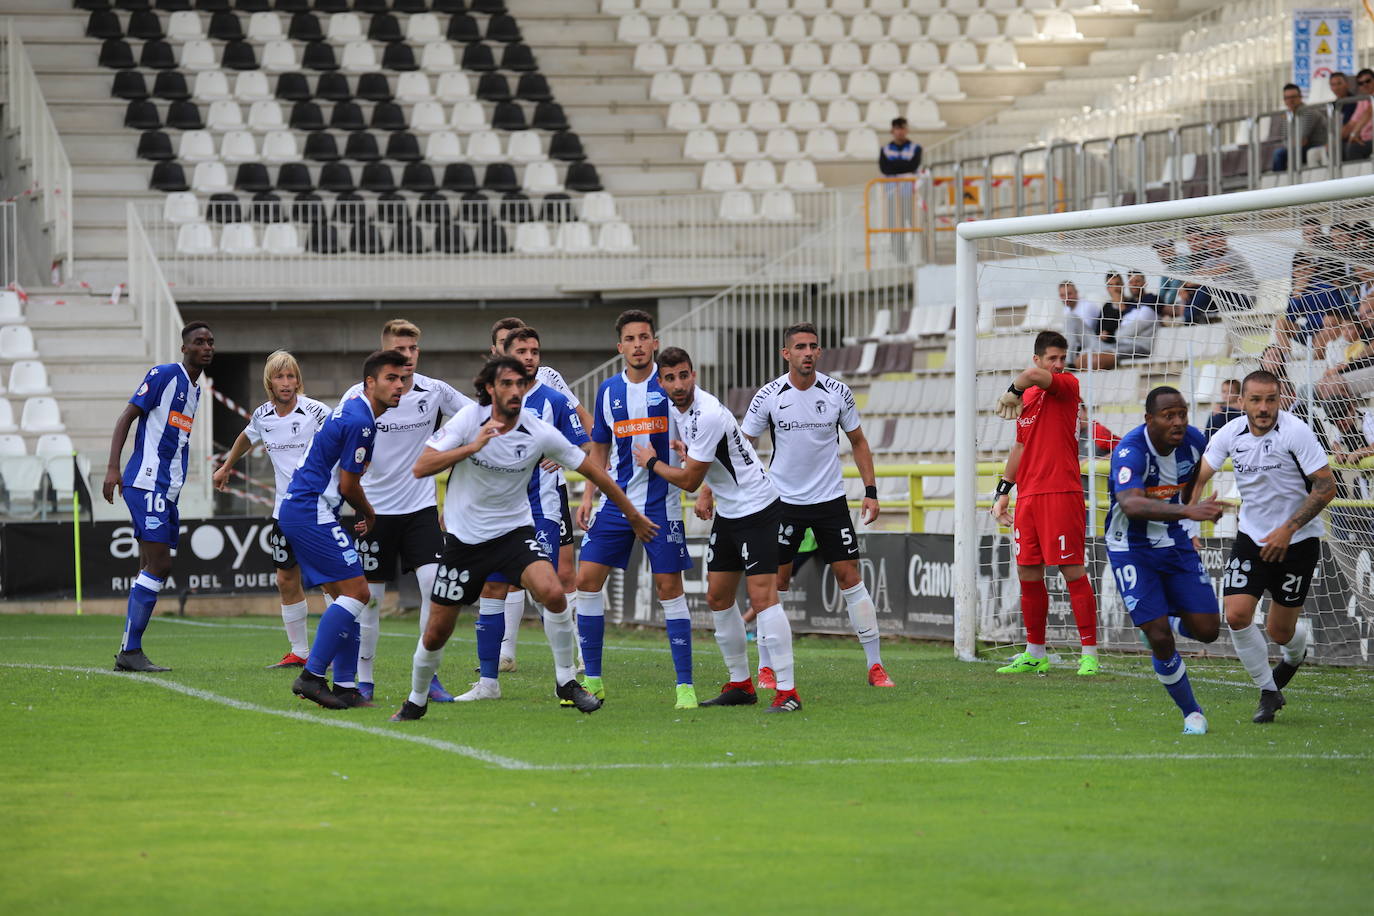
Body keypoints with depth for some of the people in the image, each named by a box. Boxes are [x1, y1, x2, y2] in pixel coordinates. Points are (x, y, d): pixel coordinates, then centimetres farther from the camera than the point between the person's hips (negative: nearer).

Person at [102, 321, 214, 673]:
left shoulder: (195, 390, 19)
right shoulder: (165, 375, -6)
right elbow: (127, 417, -9)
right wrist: (113, 468, -19)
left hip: (167, 491, 9)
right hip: (146, 483, -9)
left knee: (155, 570, 8)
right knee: (157, 567, -14)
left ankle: (129, 652, 11)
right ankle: (131, 650, -13)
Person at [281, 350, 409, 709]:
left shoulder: (354, 407, 16)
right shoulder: (359, 422, -17)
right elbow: (348, 485, -12)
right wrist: (368, 514, 7)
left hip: (297, 509, 11)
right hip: (312, 514, -11)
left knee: (344, 596, 11)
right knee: (357, 593, -12)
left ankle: (345, 686, 8)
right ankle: (312, 676, -15)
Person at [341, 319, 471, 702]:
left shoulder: (434, 391, -2)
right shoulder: (361, 396, -8)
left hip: (421, 506, 1)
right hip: (375, 508, -1)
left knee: (435, 584, -14)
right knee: (369, 597, 2)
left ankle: (429, 676, -5)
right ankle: (363, 680, 15)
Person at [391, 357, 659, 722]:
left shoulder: (540, 433, -12)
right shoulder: (469, 419, -13)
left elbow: (592, 469, 0)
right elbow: (421, 467, -18)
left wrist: (634, 516, 7)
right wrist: (472, 447, -31)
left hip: (514, 530, 0)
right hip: (464, 537, 0)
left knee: (552, 592, -28)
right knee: (437, 632, 4)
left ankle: (566, 680, -10)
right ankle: (416, 702, 30)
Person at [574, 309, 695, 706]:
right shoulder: (608, 390, 8)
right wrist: (588, 495, 9)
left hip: (662, 505, -4)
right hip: (616, 502, 4)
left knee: (669, 586, -6)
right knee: (587, 579, -1)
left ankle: (685, 684, 0)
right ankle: (592, 678, 9)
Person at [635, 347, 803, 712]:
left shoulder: (707, 415, -25)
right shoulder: (680, 407, 5)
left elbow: (689, 480, -18)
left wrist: (651, 463, -2)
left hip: (757, 508, -10)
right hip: (727, 512, 10)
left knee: (762, 596, -17)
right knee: (718, 598, 11)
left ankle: (787, 691, -19)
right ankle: (740, 685, 21)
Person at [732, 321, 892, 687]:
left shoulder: (838, 392, -4)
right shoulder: (769, 396, -8)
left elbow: (858, 441, 9)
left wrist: (871, 491, 2)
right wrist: (707, 491, -5)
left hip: (830, 499, 1)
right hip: (784, 501, -1)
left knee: (850, 577, -3)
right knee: (776, 582, 0)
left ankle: (875, 665, 1)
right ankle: (766, 668, 11)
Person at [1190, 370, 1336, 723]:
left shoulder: (1295, 432, -19)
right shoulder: (1230, 434, -6)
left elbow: (1326, 485, -18)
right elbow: (1198, 478, 5)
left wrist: (1288, 529, -21)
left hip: (1298, 541, -4)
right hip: (1252, 537, 4)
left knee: (1280, 631, 2)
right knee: (1236, 614, -13)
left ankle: (1296, 649, 43)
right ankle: (1269, 691, 7)